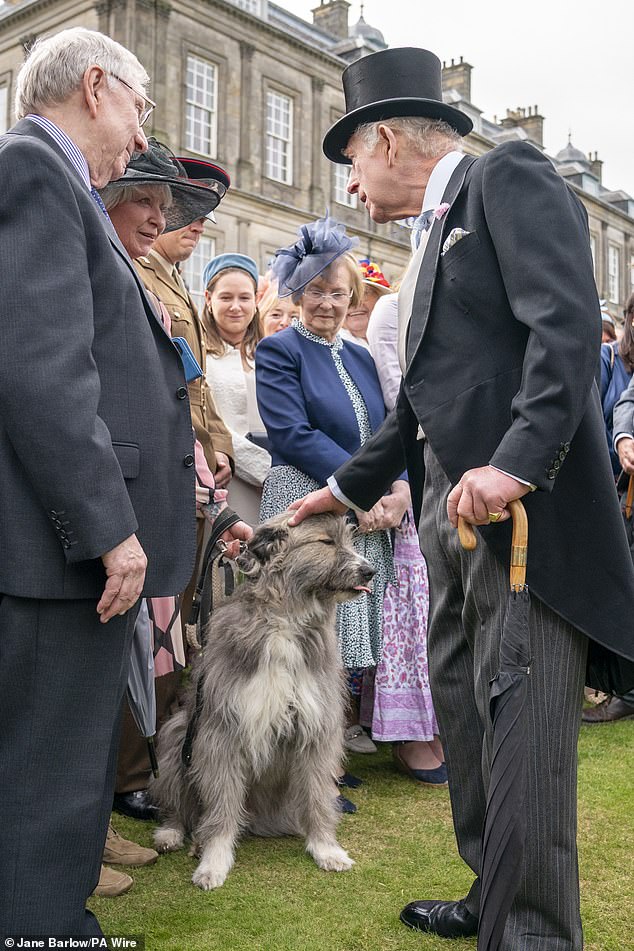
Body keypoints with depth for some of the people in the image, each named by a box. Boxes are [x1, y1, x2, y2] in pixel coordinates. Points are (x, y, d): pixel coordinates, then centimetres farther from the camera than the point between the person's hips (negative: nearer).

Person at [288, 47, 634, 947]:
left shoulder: (509, 176, -2)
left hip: (526, 504, -9)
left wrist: (516, 464, -27)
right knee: (463, 711, 14)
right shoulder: (434, 234, 24)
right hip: (452, 509, 9)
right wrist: (347, 488, 31)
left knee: (522, 727, -6)